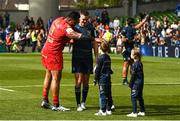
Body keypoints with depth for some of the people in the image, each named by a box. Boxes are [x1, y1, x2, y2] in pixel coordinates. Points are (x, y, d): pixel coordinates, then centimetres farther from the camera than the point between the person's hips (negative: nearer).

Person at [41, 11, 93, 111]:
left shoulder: (59, 19, 4)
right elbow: (77, 36, -36)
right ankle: (55, 105, -2)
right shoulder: (66, 28, -23)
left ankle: (45, 101, 26)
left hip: (46, 50, 10)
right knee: (56, 78, -5)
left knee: (49, 75, 18)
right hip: (54, 53, -10)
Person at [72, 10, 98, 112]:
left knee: (86, 82, 7)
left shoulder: (91, 28, 6)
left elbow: (94, 43, 10)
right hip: (77, 57, -2)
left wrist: (97, 57, 8)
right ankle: (78, 104, -1)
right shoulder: (75, 27, 0)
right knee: (79, 81, -7)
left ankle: (83, 102, 23)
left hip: (88, 58, 3)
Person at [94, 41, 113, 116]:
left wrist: (95, 79, -6)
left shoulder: (100, 58, -11)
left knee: (102, 95, -5)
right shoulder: (108, 58, 10)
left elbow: (97, 70, -11)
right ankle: (109, 110, 16)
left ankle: (103, 111, -5)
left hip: (102, 79, -7)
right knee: (108, 95, 11)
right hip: (108, 78, 7)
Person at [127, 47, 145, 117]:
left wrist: (130, 84, -11)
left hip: (136, 83, -9)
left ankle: (134, 113, -8)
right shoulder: (140, 63, 11)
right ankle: (142, 111, 22)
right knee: (140, 97, 16)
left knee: (133, 97, -6)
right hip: (141, 83, 9)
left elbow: (133, 75, -16)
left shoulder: (135, 64, -16)